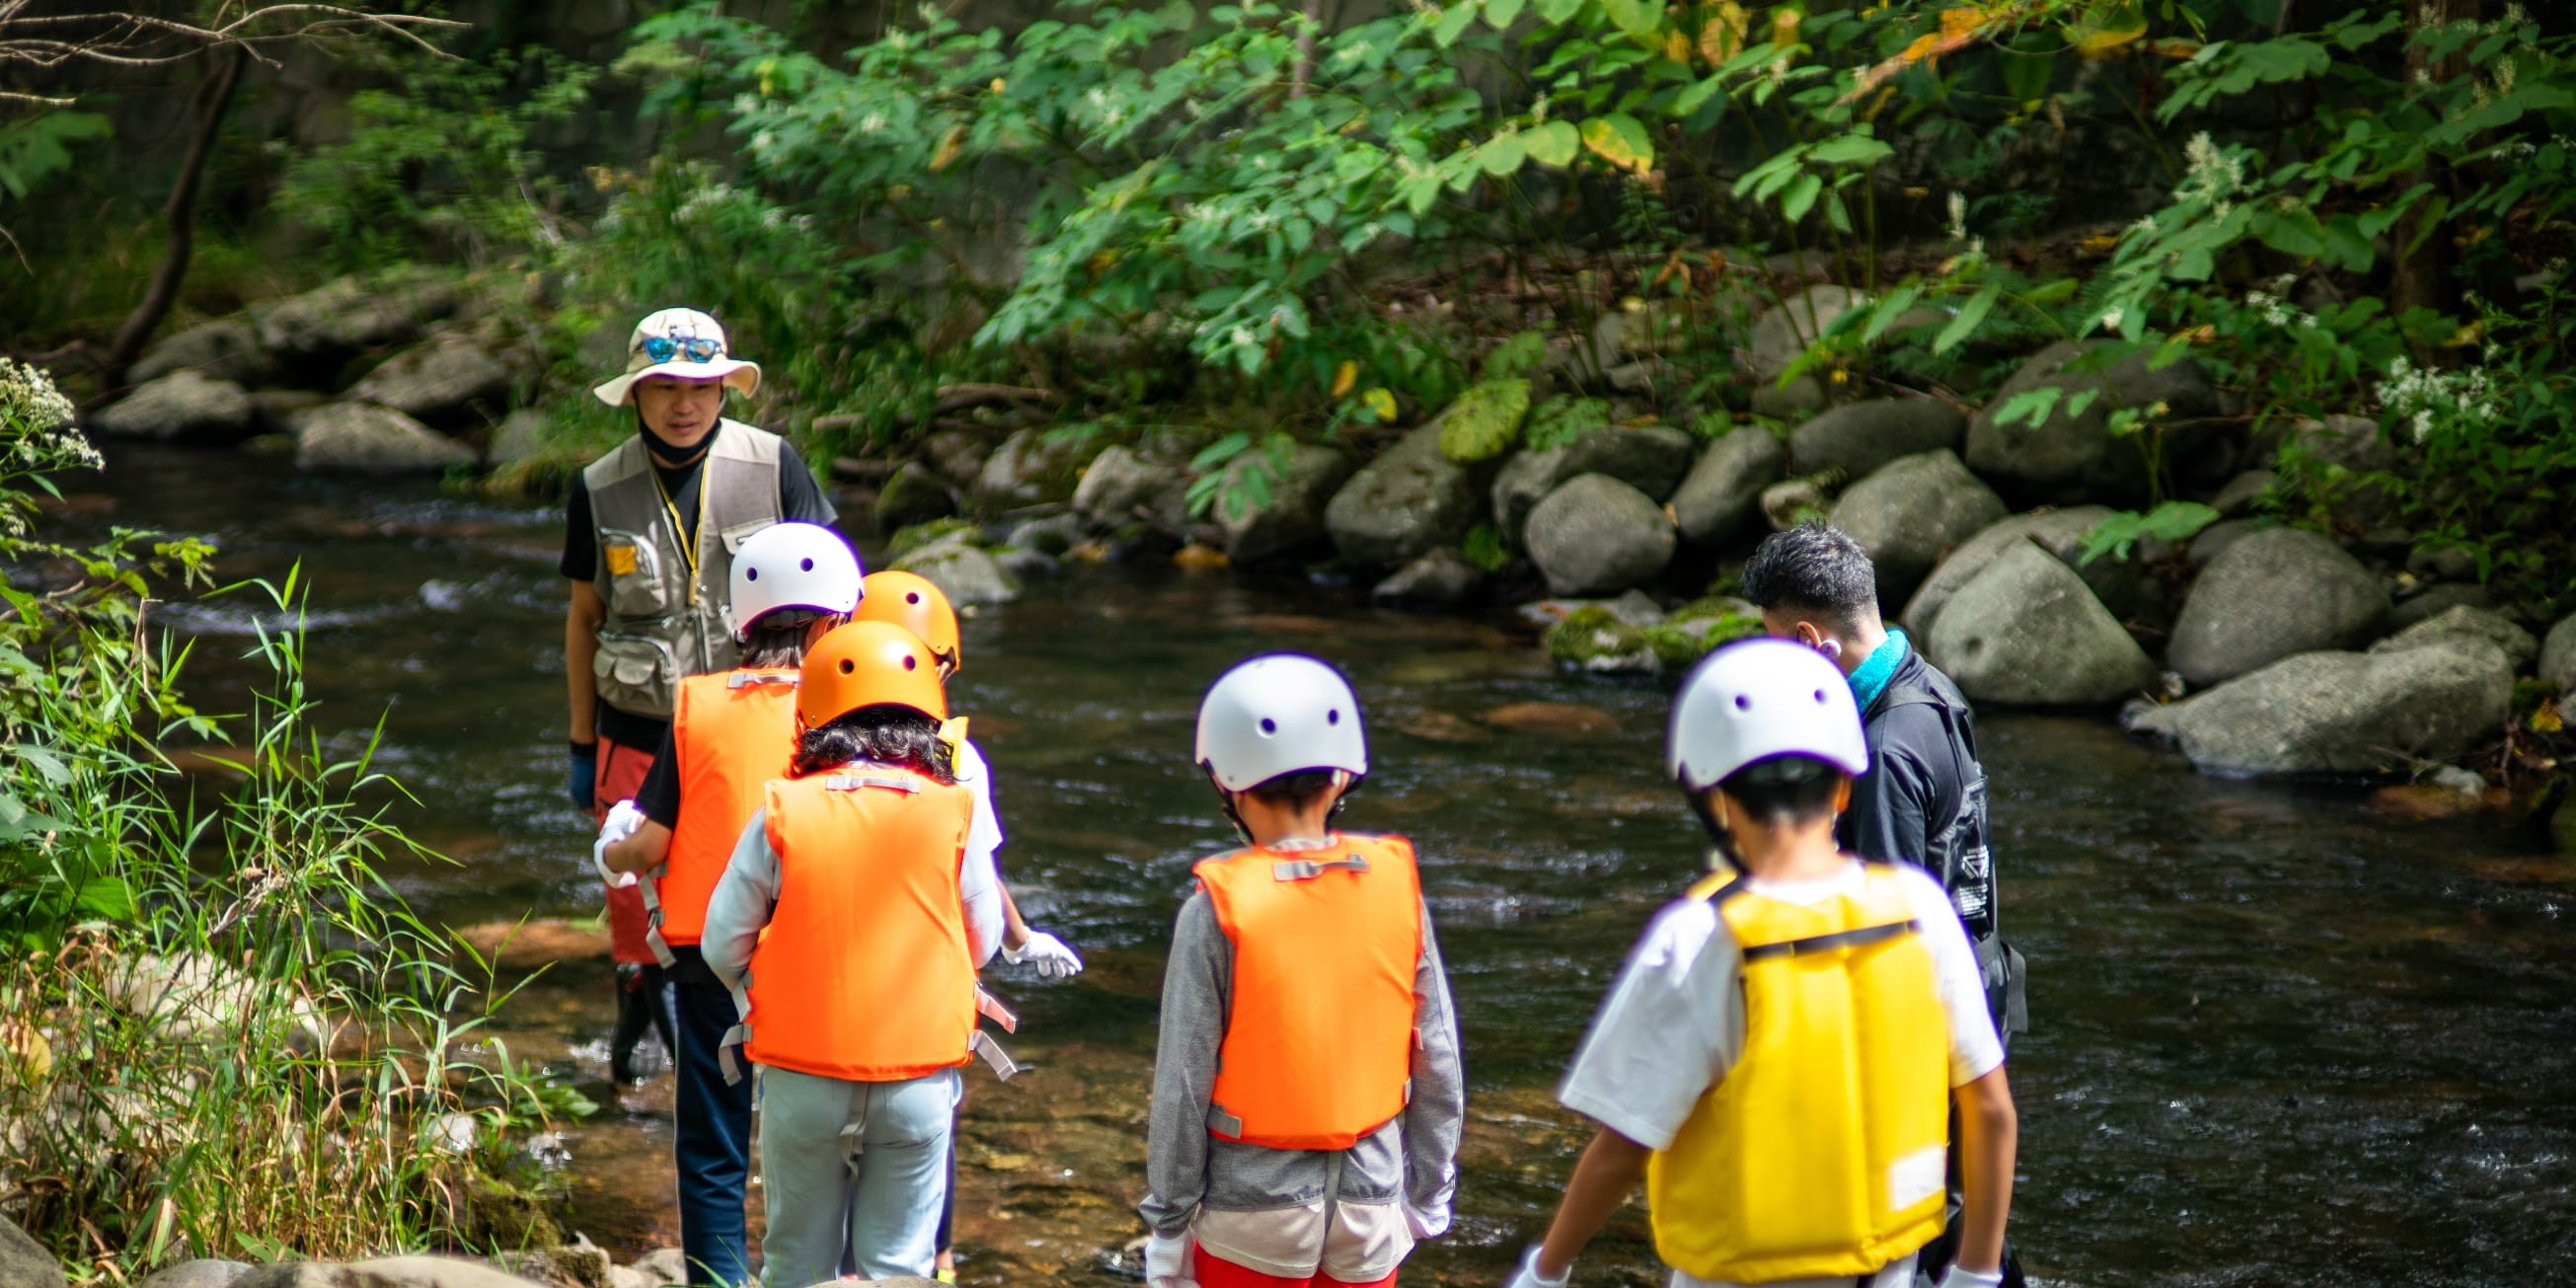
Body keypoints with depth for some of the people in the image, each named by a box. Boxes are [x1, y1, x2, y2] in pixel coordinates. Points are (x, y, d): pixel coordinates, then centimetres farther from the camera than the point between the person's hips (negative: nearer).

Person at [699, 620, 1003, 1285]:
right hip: (918, 1079, 0)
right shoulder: (951, 815, -7)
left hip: (803, 1078, 0)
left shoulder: (781, 814, -8)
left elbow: (723, 945, -3)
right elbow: (982, 942, 5)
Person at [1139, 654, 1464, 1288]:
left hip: (1255, 1202, -3)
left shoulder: (1220, 908, -15)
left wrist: (1168, 1221, -2)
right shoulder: (1397, 884, -6)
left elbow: (1185, 1083, -12)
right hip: (1370, 1200, 3)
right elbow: (1437, 1060, 0)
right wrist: (1428, 1189, 12)